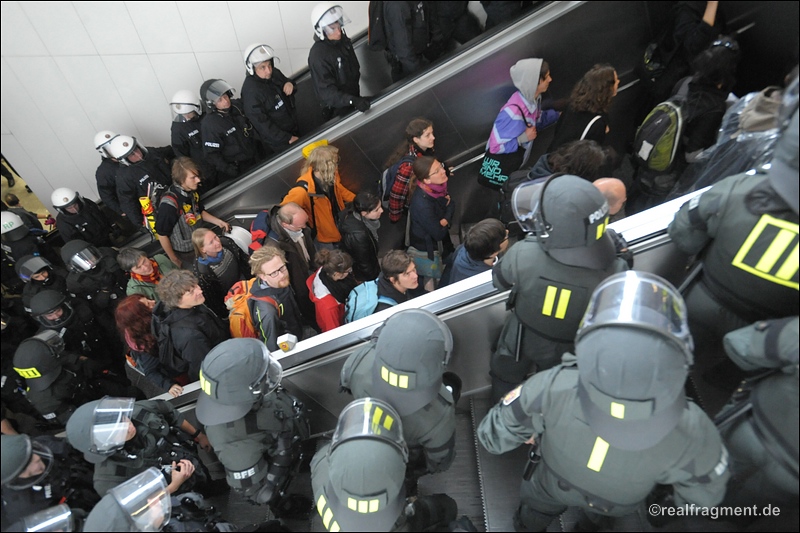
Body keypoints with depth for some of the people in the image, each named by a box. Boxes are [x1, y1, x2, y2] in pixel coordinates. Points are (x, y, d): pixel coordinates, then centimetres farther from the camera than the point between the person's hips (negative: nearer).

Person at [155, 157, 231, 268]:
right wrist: (174, 260, -14)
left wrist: (219, 222, -4)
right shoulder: (169, 203, -34)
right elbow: (162, 234, -24)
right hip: (183, 253, -7)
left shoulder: (193, 191, -10)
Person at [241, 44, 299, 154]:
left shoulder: (274, 73, -6)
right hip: (277, 140, -7)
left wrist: (290, 85, -13)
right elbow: (261, 123, -26)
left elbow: (289, 95, 12)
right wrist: (287, 138, -26)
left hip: (294, 128, 8)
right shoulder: (250, 91, -27)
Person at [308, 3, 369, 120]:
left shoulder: (343, 40, -6)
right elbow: (327, 91, -33)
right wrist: (352, 100, -46)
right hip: (337, 108, -7)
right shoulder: (317, 55, -29)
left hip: (353, 96, 7)